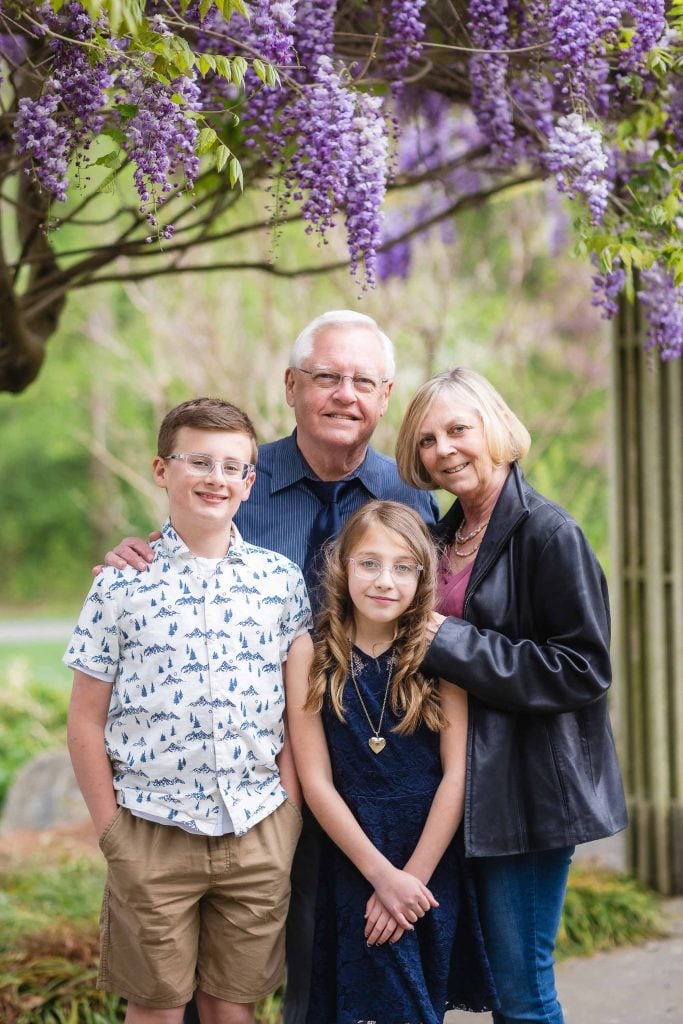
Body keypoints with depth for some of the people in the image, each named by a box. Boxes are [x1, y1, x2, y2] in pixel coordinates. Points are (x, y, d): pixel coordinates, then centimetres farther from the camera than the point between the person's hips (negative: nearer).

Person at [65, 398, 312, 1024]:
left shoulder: (281, 579, 3)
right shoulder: (122, 584, -2)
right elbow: (87, 720, 2)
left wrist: (288, 815, 0)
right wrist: (111, 830, -2)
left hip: (258, 833, 2)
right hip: (152, 832, -1)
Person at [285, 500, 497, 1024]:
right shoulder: (312, 656, -5)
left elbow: (456, 773, -6)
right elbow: (315, 781, -6)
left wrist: (414, 876, -9)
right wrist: (382, 875, -10)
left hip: (435, 862, 1)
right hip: (353, 860, 0)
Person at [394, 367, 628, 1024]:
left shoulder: (550, 534, -12)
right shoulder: (445, 536, 12)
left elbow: (585, 668, -17)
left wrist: (450, 644, -17)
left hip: (529, 790, -7)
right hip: (468, 785, 7)